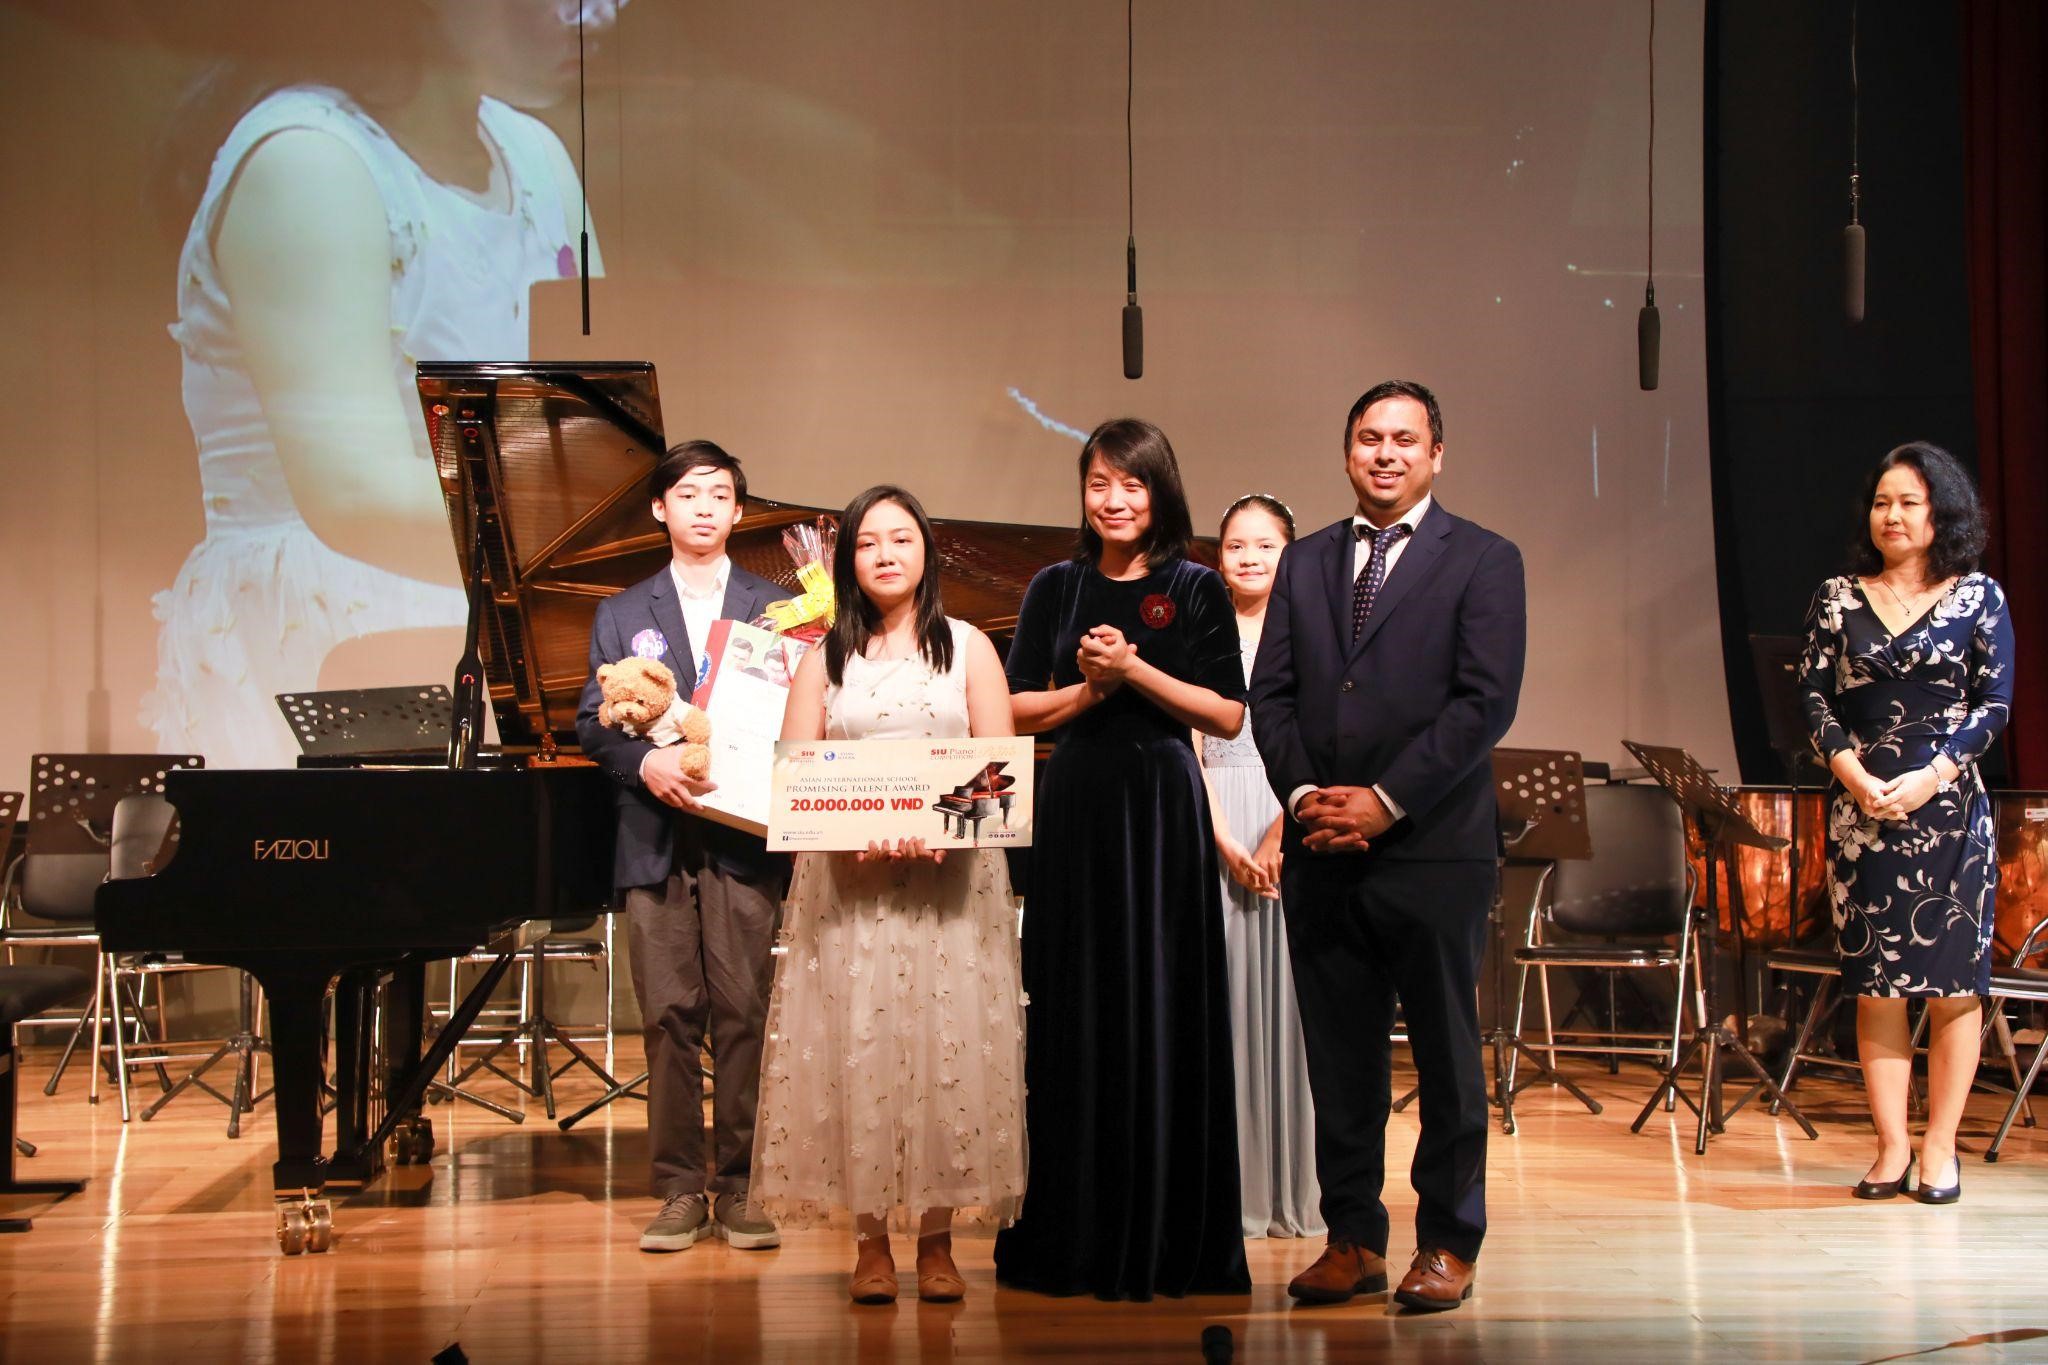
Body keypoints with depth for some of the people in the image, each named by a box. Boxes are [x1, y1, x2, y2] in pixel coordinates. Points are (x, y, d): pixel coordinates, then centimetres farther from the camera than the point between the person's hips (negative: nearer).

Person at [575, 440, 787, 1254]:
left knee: (743, 1012, -3)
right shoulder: (622, 615, 15)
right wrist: (646, 762, -10)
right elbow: (592, 723, 8)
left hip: (743, 838, -1)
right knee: (668, 1016, 0)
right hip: (655, 840, 1)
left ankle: (739, 1188, 4)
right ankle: (679, 1190, 6)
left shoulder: (775, 609, 11)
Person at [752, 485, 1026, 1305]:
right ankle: (870, 1242, 2)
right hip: (849, 879, 1)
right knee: (858, 1043, -4)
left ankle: (937, 1239, 3)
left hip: (950, 876, 0)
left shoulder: (968, 648, 10)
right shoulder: (825, 657, 12)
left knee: (946, 1043, -3)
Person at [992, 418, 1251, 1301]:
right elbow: (1018, 711, 7)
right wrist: (1090, 686, -9)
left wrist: (1136, 672, -12)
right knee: (1075, 1017, 3)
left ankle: (1167, 1236, 7)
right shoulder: (1056, 589, 9)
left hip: (1163, 811, -2)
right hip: (1074, 811, 2)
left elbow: (1229, 716, -3)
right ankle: (1074, 1234, 10)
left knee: (1164, 1013, -1)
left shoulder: (1195, 591, 3)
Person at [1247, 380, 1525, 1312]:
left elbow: (1486, 701, -8)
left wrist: (1386, 802, -13)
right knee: (1339, 1059, 7)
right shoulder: (1304, 564, 15)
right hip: (1321, 851, 4)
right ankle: (1353, 1237, 16)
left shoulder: (1482, 561, 2)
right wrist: (1304, 796, -5)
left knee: (1446, 1054, 3)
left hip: (1433, 849, -4)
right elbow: (1269, 695, 11)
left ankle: (1448, 1243, 12)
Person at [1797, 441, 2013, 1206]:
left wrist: (1932, 775, -13)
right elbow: (1814, 696, 4)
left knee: (1952, 982, -1)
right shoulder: (1838, 598, 8)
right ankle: (1891, 1148, 6)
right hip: (1860, 809, 2)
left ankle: (1939, 1148, 7)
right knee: (1875, 984, 1)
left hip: (1949, 807, -2)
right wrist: (1854, 773, -12)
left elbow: (1995, 703, -1)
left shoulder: (1978, 597, 3)